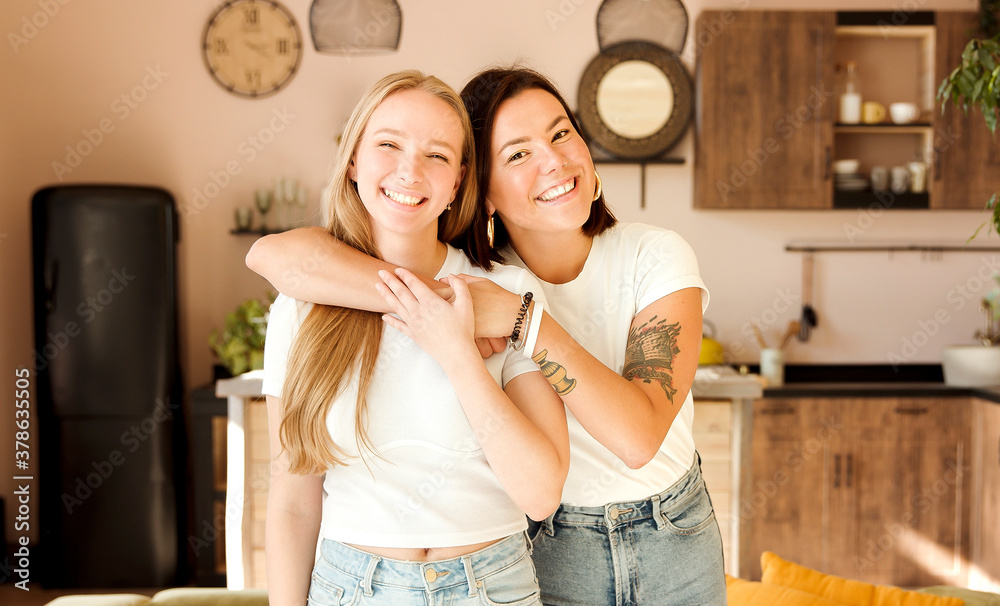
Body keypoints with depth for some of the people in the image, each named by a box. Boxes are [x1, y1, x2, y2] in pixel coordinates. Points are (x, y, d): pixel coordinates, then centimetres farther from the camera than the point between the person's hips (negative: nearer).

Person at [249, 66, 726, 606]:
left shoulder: (656, 256, -15)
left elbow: (640, 438, -28)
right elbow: (273, 253, -27)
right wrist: (433, 298, -37)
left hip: (675, 542, 1)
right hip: (548, 552, 0)